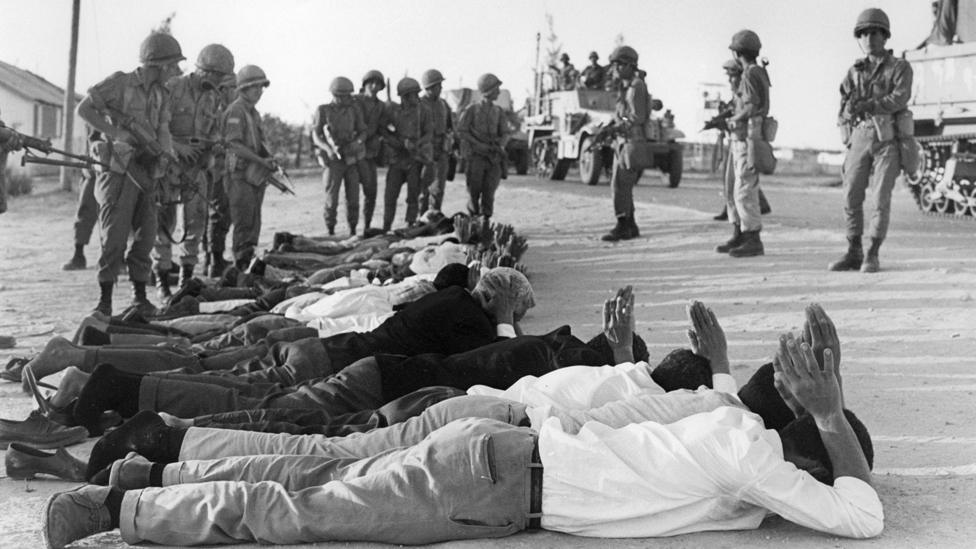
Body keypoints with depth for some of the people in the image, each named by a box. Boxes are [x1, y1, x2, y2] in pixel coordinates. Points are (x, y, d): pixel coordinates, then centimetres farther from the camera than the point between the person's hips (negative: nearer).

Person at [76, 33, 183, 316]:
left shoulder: (160, 94, 10)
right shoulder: (119, 83, -10)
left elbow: (162, 131, 7)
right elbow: (84, 108, -10)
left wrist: (165, 151, -14)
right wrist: (115, 133, -18)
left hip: (146, 173, 6)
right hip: (119, 173, -6)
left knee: (146, 236, 5)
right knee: (115, 237, -6)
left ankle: (140, 296, 15)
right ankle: (105, 299, 3)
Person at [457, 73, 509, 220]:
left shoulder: (499, 112, 9)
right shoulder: (471, 110, -3)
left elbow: (504, 133, 11)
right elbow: (461, 132, -5)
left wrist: (501, 145, -11)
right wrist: (479, 145, -16)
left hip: (493, 158, 3)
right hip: (476, 157, -3)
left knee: (489, 192, -3)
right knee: (474, 191, 1)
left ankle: (486, 222, 4)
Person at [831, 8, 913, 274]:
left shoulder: (900, 67, 2)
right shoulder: (855, 72, 14)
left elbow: (900, 98, -15)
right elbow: (845, 106, 9)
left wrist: (868, 105, -27)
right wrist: (848, 111, -14)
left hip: (888, 139, -4)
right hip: (860, 138, 4)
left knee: (881, 198, -7)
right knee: (851, 197, 0)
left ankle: (873, 255, 0)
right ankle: (853, 254, 10)